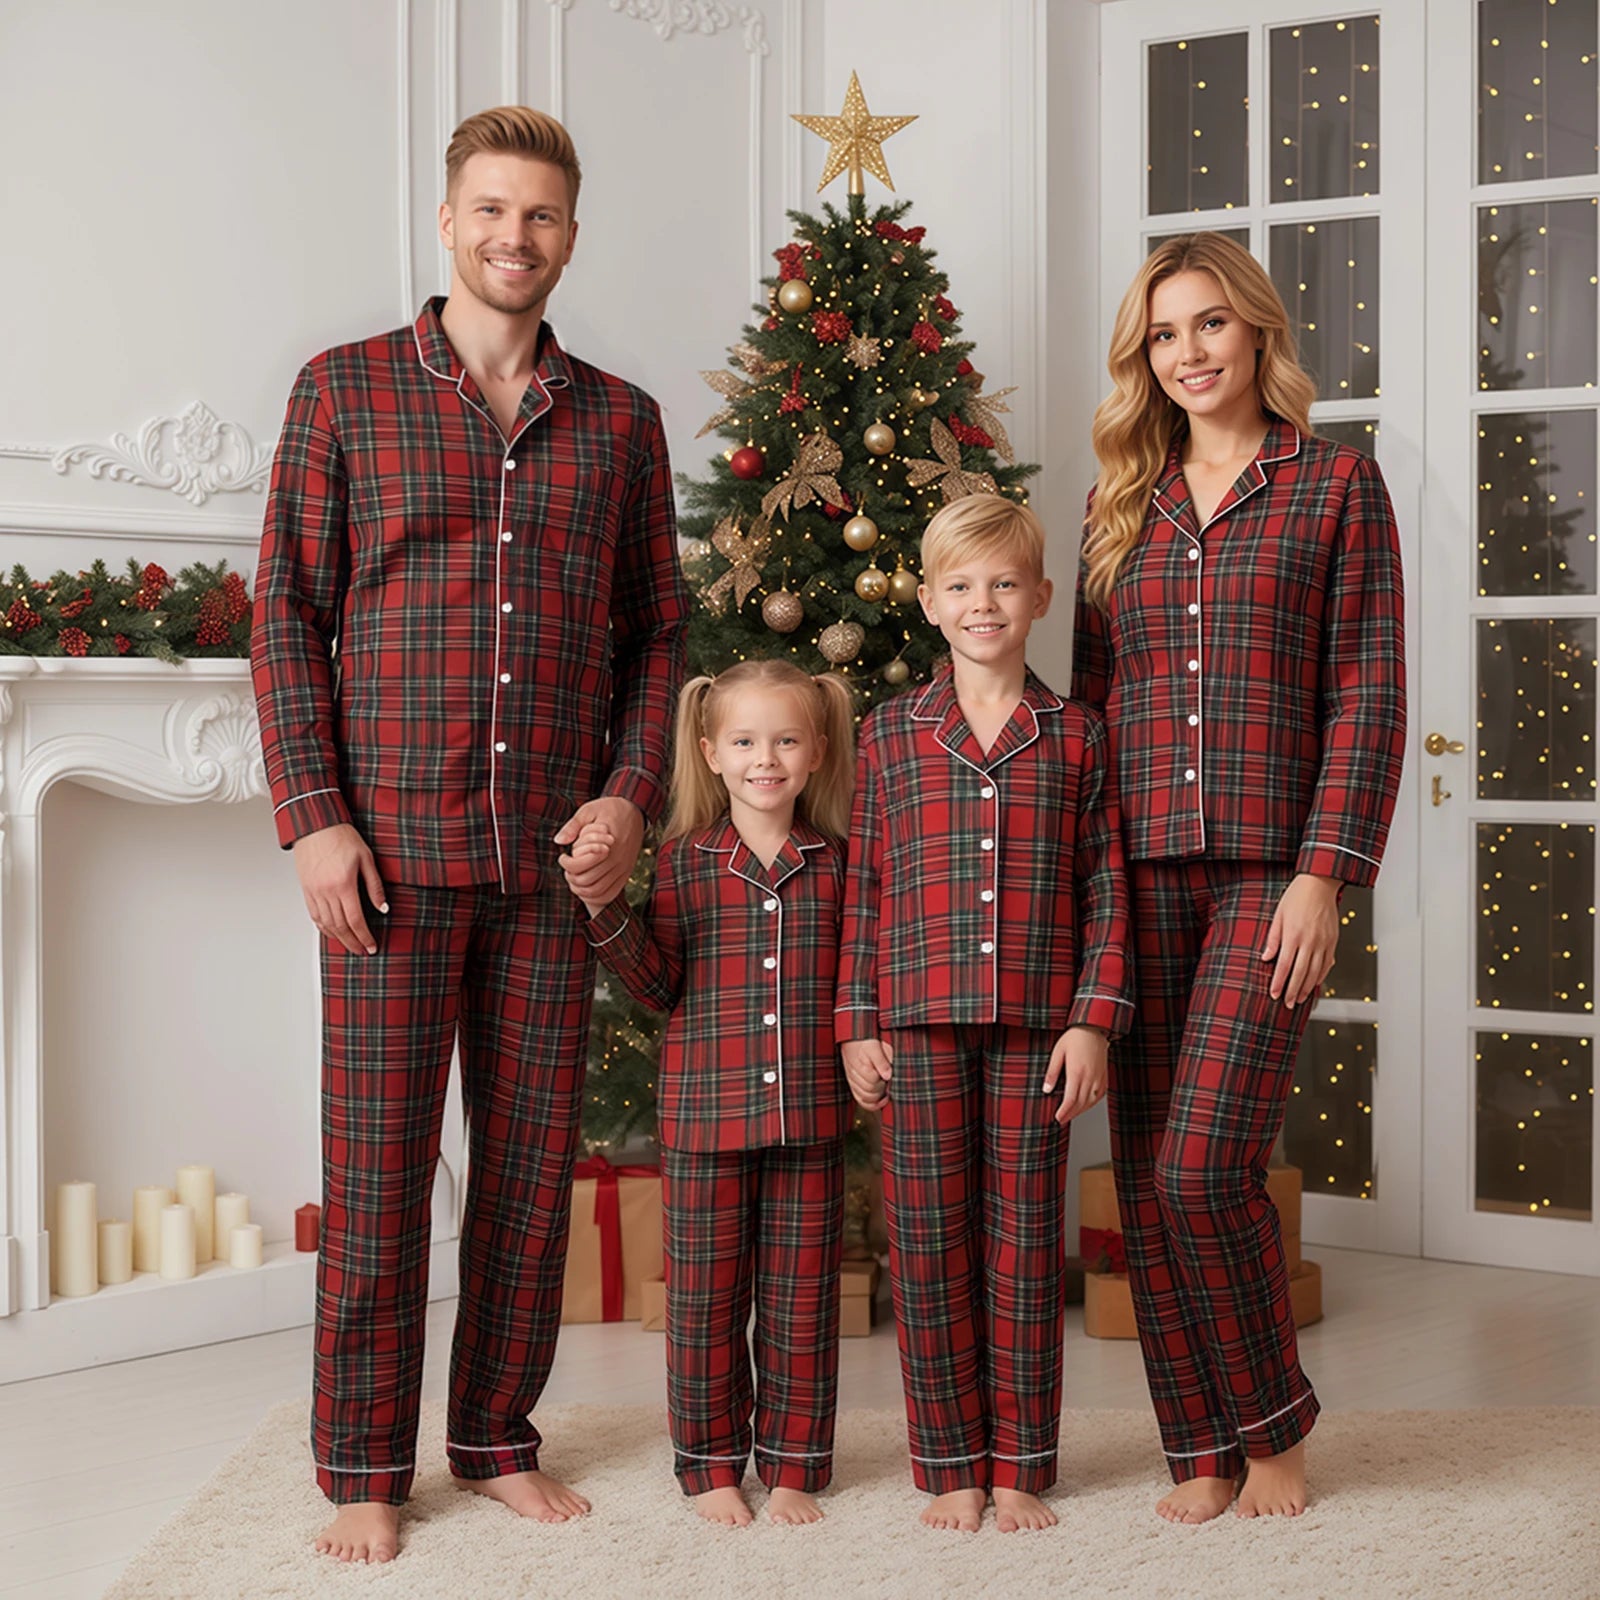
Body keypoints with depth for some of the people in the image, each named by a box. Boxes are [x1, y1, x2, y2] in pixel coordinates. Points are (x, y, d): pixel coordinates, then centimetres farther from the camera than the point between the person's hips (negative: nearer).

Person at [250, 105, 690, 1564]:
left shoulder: (619, 419, 10)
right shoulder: (346, 390, 3)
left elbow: (658, 627, 12)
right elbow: (286, 613, 0)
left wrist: (633, 793, -2)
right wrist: (312, 816, -8)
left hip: (557, 847, 3)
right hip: (390, 840, -2)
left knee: (533, 1154, 8)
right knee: (377, 1154, 1)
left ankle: (499, 1437, 22)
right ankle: (365, 1464, 12)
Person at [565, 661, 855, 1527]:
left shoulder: (836, 865, 3)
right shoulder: (684, 860, 0)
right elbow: (658, 985, -1)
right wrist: (603, 906, -13)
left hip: (809, 1117, 1)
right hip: (705, 1113, -1)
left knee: (801, 1300, 9)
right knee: (704, 1299, 7)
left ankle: (792, 1466, 22)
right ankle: (711, 1465, 21)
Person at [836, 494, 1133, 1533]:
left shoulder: (1075, 735, 5)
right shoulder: (892, 733, 6)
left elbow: (1104, 889, 5)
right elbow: (865, 889, 7)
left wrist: (1092, 1019, -3)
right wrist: (858, 1023, 2)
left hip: (1036, 1024, 0)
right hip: (920, 1020, 0)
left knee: (1025, 1240, 5)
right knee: (929, 1239, 3)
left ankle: (1020, 1467, 15)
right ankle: (951, 1466, 15)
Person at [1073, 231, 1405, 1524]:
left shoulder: (1336, 483, 3)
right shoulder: (1122, 505, 15)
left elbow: (1368, 694, -2)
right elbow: (1092, 691, 16)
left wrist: (1326, 875, -10)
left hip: (1269, 869, -4)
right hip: (1137, 871, 4)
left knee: (1203, 1164, -13)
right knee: (1145, 1173, 2)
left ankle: (1273, 1423, 10)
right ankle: (1203, 1445, 15)